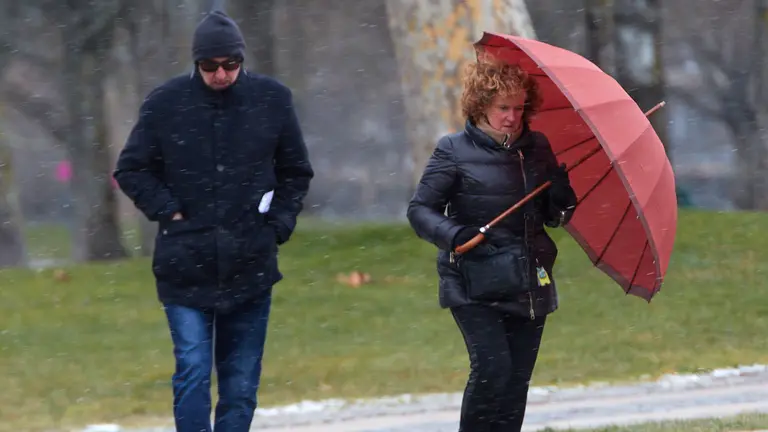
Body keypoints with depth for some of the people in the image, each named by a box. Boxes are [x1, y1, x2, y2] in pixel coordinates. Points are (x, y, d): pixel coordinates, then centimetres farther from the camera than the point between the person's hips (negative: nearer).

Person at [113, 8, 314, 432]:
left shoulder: (272, 99, 1)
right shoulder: (166, 102, -4)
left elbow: (296, 172, 14)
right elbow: (131, 170, 6)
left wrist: (278, 223, 3)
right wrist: (168, 212, -5)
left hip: (250, 267, 2)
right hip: (186, 266, -2)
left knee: (241, 382, 6)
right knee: (193, 373, -10)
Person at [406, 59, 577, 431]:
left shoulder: (537, 149, 10)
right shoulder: (455, 151, -3)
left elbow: (556, 216, 14)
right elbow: (420, 209, -5)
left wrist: (563, 188, -9)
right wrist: (454, 234, -25)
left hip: (528, 285, 5)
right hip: (475, 286, -5)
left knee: (517, 380, 4)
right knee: (492, 368, -18)